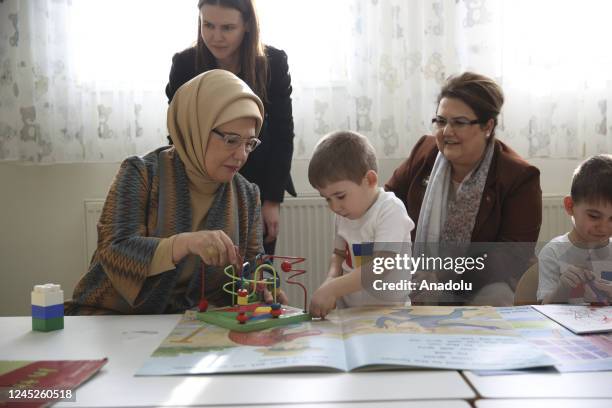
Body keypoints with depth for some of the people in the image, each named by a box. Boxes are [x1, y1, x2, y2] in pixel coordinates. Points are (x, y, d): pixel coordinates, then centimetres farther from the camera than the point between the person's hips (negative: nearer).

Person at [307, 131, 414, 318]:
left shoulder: (390, 211, -14)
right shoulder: (344, 215, 7)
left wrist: (333, 289, -29)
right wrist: (331, 280, -3)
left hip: (386, 309, -4)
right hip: (348, 309, 5)